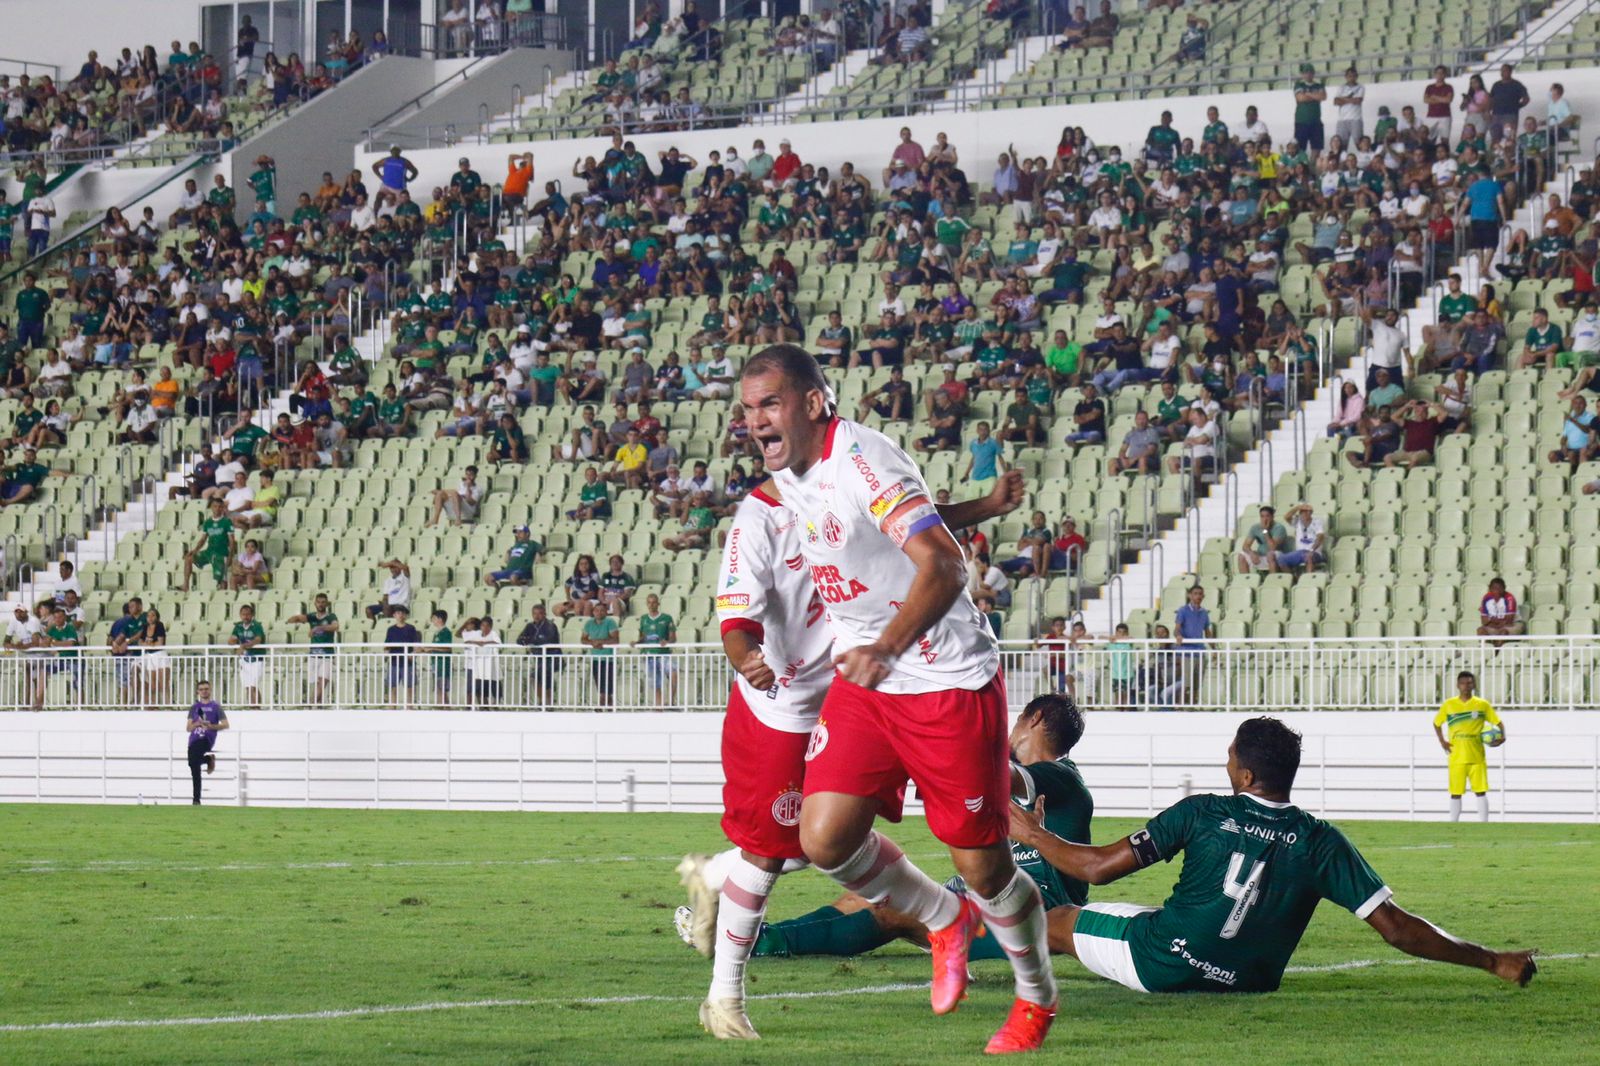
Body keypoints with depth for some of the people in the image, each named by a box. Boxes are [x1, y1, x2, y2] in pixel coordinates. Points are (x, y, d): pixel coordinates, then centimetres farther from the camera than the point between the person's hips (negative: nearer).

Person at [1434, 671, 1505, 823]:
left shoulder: (1482, 705, 2)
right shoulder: (1448, 705, 4)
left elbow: (1498, 722, 7)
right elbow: (1437, 723, 17)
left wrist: (1502, 736, -13)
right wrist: (1442, 741, 3)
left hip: (1477, 757, 0)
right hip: (1456, 758, 0)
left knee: (1481, 792, -3)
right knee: (1456, 793, 3)